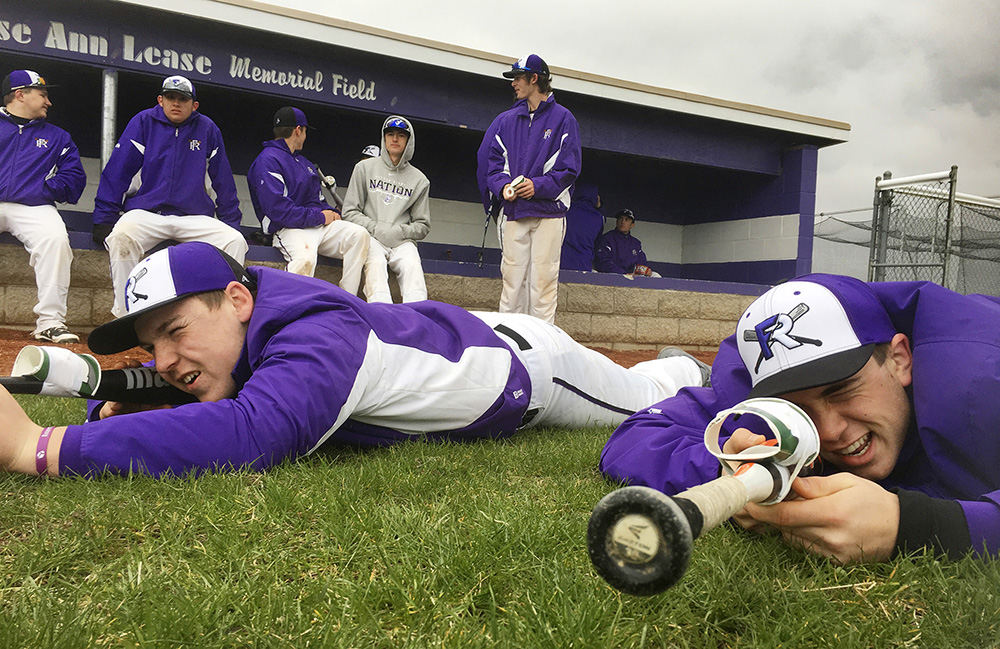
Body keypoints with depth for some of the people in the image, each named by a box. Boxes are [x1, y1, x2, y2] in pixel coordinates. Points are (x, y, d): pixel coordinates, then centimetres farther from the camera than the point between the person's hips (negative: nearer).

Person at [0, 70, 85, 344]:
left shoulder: (57, 137, 25)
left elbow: (74, 176, 14)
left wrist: (42, 191, -2)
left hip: (32, 208, 0)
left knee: (55, 237, -32)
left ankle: (50, 321, -32)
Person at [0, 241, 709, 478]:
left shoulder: (316, 339, -44)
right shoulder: (243, 330, -19)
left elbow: (247, 435, -60)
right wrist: (127, 405, -29)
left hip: (522, 364, -5)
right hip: (454, 327, 6)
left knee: (642, 398, 25)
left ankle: (684, 367, 56)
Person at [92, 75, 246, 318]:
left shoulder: (207, 130, 10)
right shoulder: (143, 122, 7)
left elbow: (223, 182, 16)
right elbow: (116, 171, 4)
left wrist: (232, 223, 10)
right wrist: (103, 219, -4)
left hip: (196, 218, 1)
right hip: (146, 213, -1)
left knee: (235, 241, -24)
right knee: (122, 235, -33)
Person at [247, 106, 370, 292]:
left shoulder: (304, 162, 29)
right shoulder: (267, 161, -3)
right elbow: (278, 209, -15)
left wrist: (332, 213, 7)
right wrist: (320, 217, -11)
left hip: (321, 225, 8)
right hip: (289, 229, -8)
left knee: (359, 234, -16)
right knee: (306, 258, -39)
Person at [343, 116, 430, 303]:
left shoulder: (419, 180, 16)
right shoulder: (365, 168, 13)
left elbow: (423, 225, 15)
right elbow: (350, 211, 9)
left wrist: (401, 231, -6)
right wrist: (375, 228, -8)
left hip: (402, 241, 1)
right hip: (370, 237, -1)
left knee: (412, 266, -31)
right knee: (376, 263, -33)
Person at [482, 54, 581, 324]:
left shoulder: (563, 118, 5)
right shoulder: (506, 120, 17)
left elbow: (569, 169, -1)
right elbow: (493, 162, 14)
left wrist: (538, 185, -14)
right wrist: (503, 185, -7)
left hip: (549, 212, -3)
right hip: (514, 211, 3)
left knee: (543, 279, -5)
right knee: (512, 278, 1)